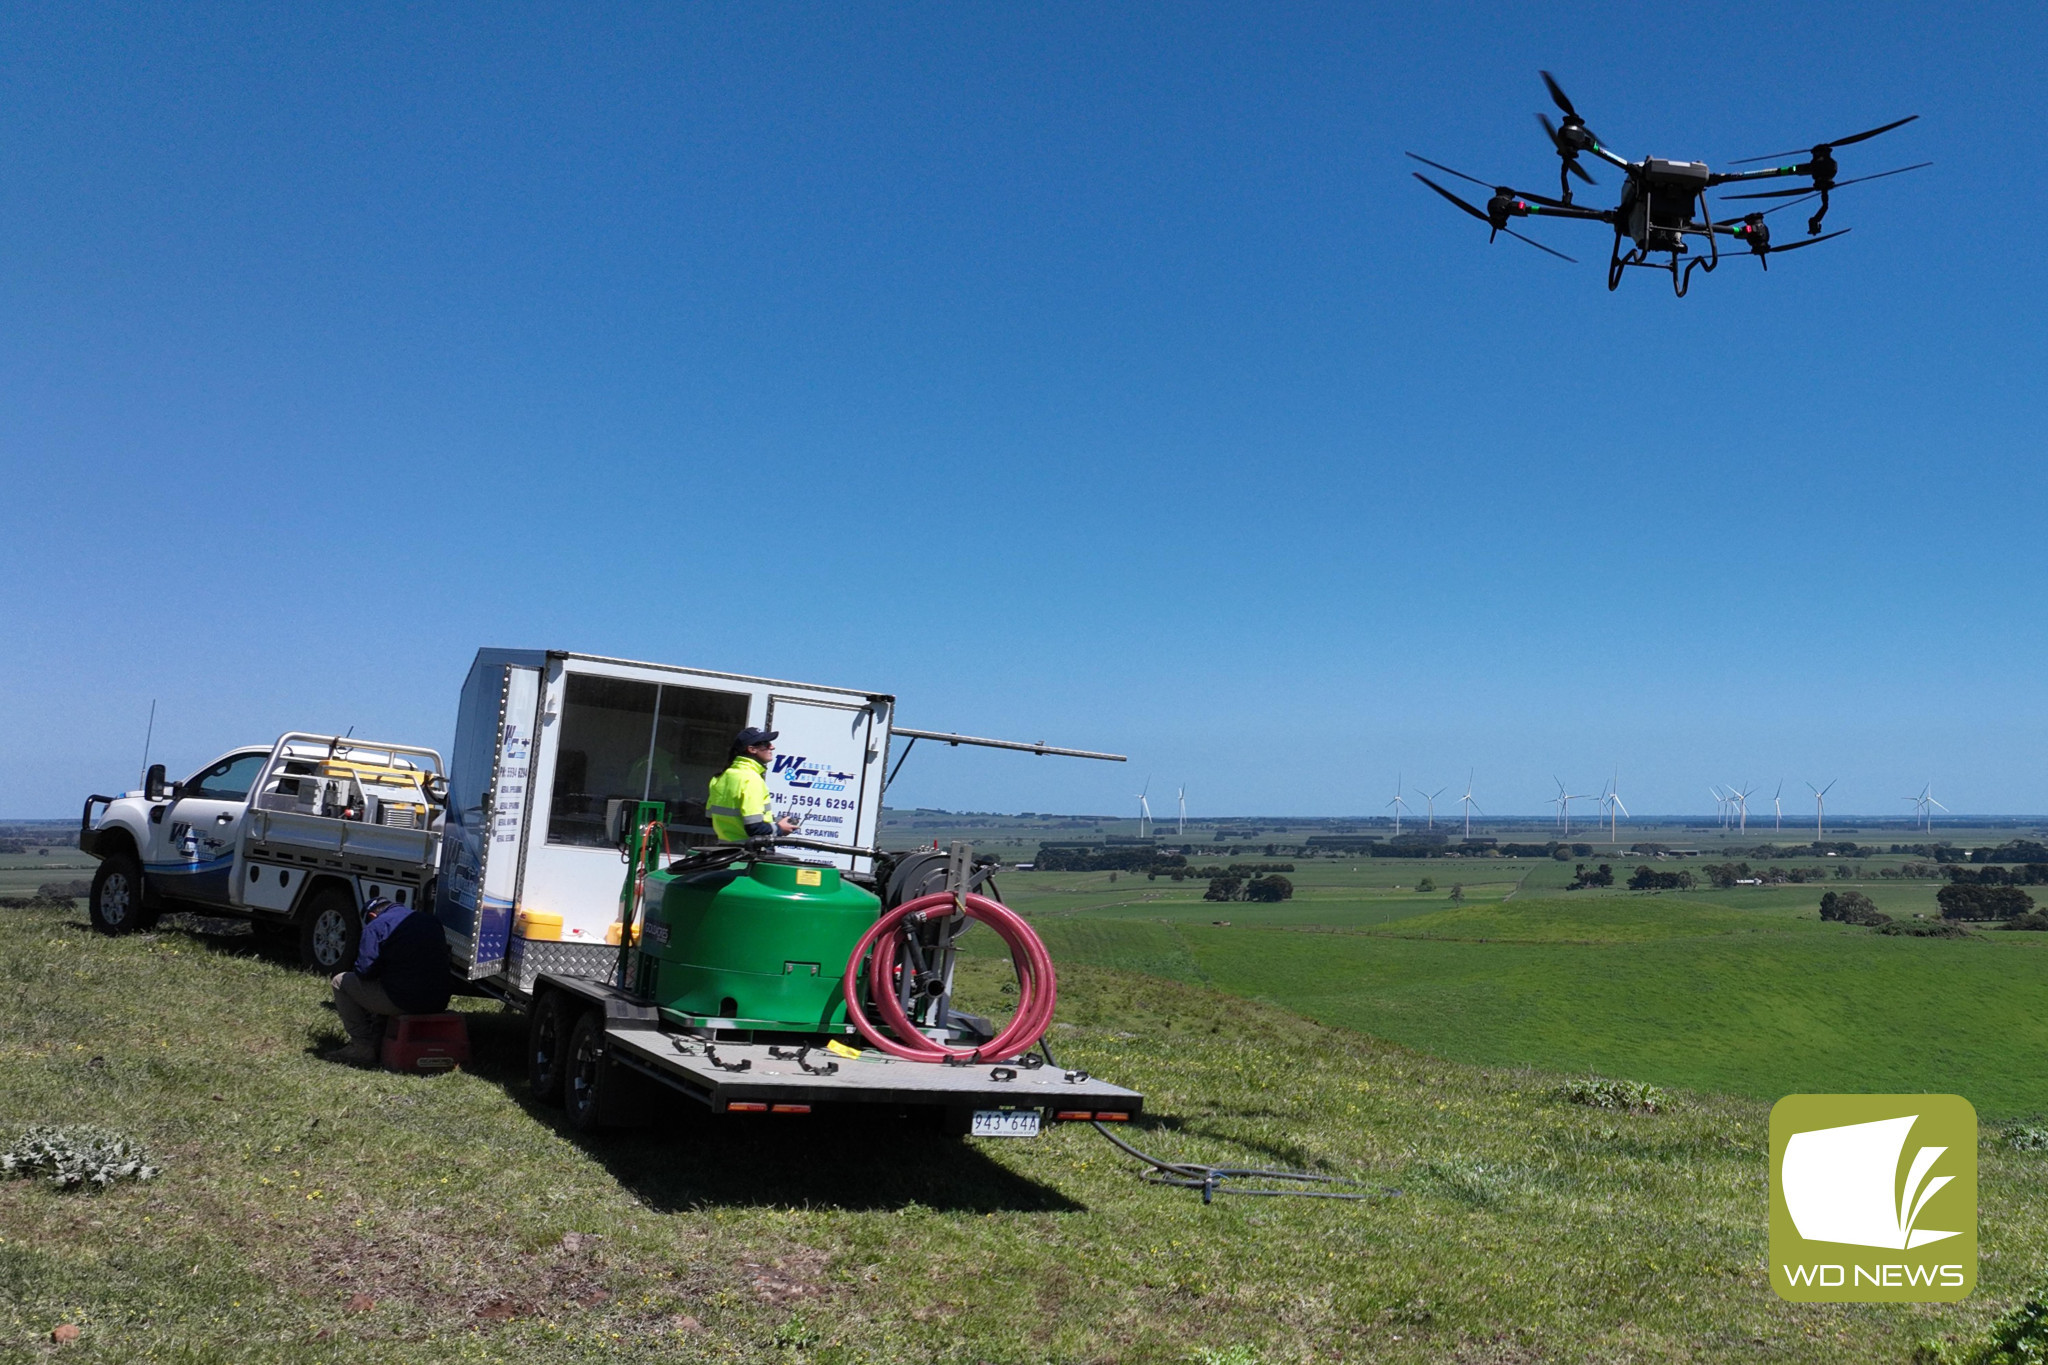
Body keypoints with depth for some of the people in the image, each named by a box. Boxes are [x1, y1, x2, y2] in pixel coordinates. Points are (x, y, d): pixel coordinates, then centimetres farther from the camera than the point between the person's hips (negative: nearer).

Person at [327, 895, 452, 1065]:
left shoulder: (377, 925, -5)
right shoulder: (430, 920, 16)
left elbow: (365, 971, -12)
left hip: (403, 1003, -8)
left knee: (342, 982, 11)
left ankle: (362, 1048, 8)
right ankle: (377, 1039, 33)